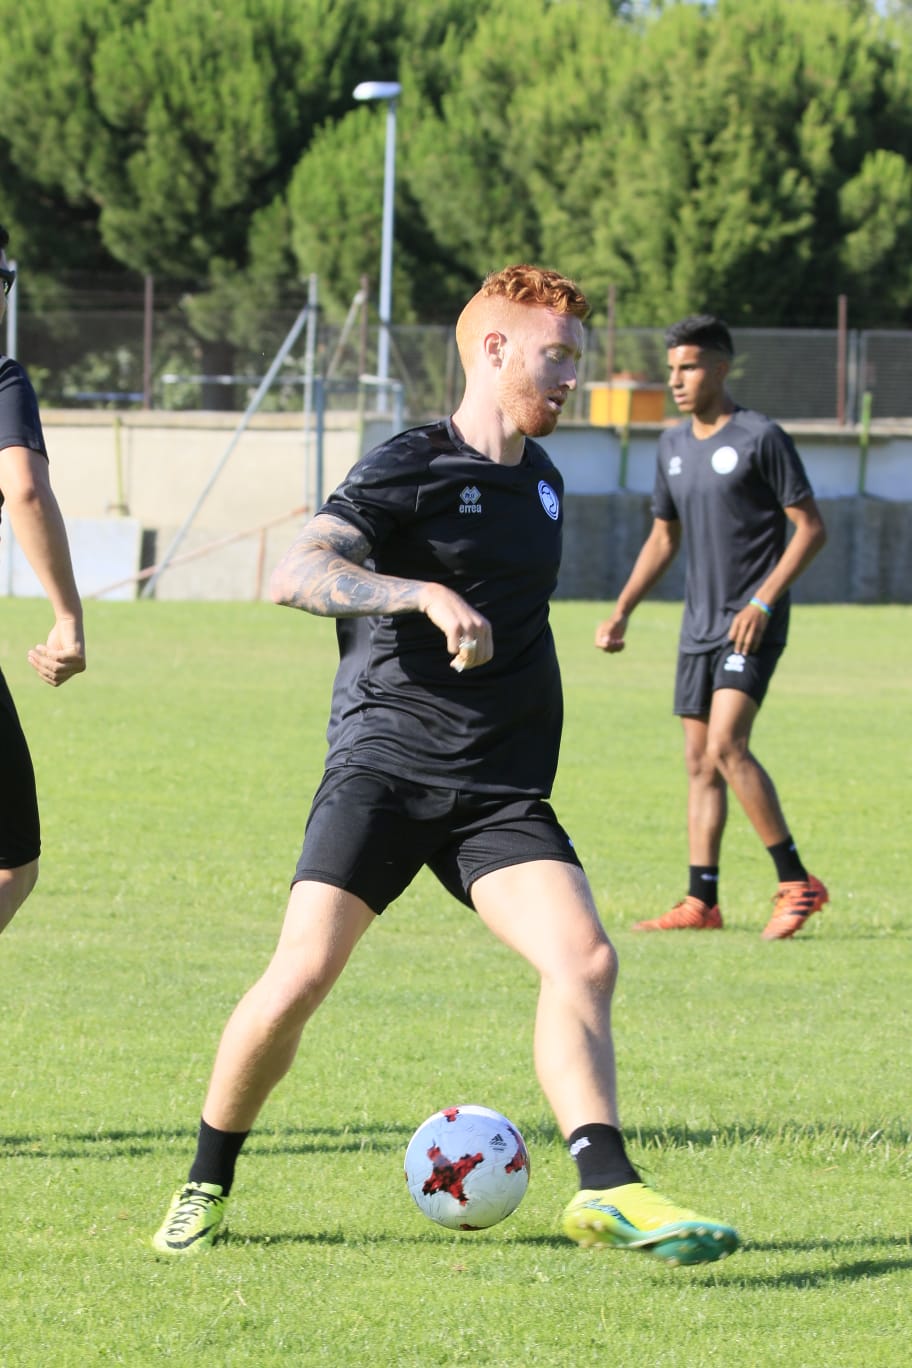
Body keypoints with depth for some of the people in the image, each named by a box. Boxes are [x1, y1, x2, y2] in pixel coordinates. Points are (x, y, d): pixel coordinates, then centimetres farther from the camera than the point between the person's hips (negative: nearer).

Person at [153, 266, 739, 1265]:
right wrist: (427, 595, -31)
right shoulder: (413, 468, -4)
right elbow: (295, 574, -20)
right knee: (302, 973, -15)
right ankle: (206, 1185, 5)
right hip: (383, 768, -6)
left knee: (584, 959, -17)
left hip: (500, 794, 6)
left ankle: (605, 1188, -22)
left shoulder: (541, 479, 19)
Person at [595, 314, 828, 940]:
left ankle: (797, 882, -15)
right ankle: (702, 901, 8)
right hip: (699, 627, 8)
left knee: (726, 745, -20)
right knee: (700, 762, 6)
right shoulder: (674, 446, 13)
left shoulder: (760, 438, -9)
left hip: (753, 626, -8)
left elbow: (812, 528, -9)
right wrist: (622, 611, 14)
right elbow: (664, 537, 24)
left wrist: (762, 602, -17)